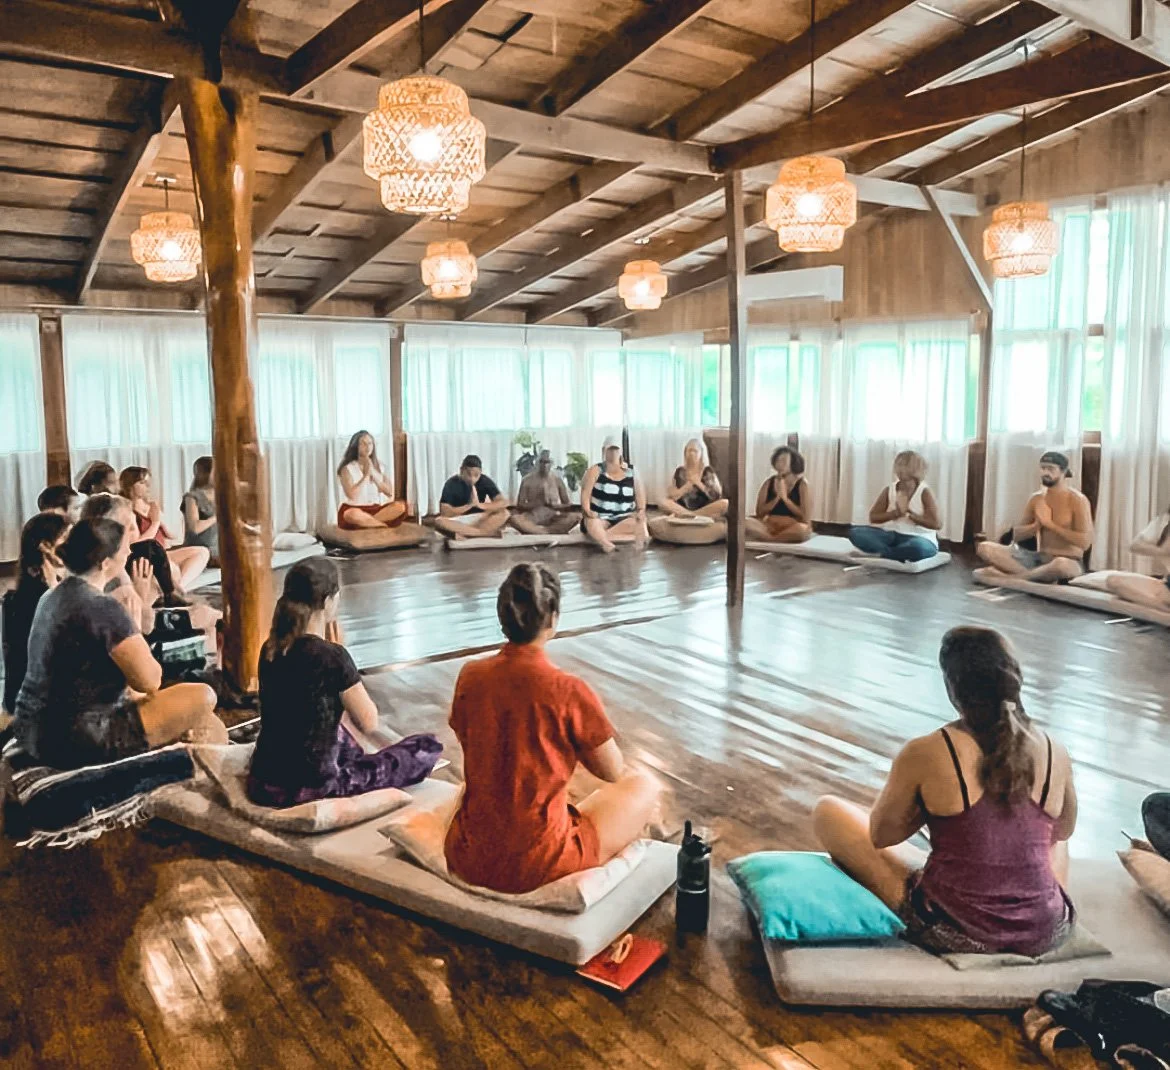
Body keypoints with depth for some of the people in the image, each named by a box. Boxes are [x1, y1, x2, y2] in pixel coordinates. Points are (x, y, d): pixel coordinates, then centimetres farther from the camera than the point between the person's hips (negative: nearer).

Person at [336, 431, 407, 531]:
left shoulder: (379, 466, 11)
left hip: (376, 509, 5)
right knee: (352, 514, -42)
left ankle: (365, 522, -26)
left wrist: (373, 473, -8)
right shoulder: (348, 468, -3)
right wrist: (366, 475, -12)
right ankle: (383, 525, -22)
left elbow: (390, 492, 0)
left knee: (400, 506, -24)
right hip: (354, 509, -4)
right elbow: (351, 495, -17)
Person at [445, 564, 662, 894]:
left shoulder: (469, 677, -5)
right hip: (539, 867, -5)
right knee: (644, 785, 17)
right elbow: (613, 772, -3)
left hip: (468, 860, 6)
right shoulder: (569, 690, -19)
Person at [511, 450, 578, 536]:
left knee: (575, 517, -28)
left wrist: (554, 506, -16)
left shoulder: (557, 480, 7)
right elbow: (520, 505, -2)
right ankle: (554, 532, -32)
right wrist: (537, 504, -18)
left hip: (553, 520, 1)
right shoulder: (527, 480, 3)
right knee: (514, 518, -33)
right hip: (533, 519, -1)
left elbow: (569, 506, 4)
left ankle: (534, 531, -30)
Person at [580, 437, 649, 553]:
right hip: (600, 517, -2)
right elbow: (585, 492, -4)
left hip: (625, 517, 2)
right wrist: (587, 511, -21)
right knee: (591, 523, -36)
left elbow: (640, 493, 9)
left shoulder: (631, 471, 12)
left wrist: (641, 511, -10)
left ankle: (600, 536, -30)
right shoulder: (596, 470, 5)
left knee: (640, 526, -30)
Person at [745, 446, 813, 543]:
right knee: (745, 522, -25)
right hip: (770, 527, 2)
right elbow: (759, 512, 2)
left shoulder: (802, 484, -2)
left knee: (802, 529, -39)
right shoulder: (769, 482, 6)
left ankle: (768, 538, -23)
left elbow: (806, 518, -9)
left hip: (793, 529, -2)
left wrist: (785, 498, -14)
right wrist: (777, 498, -11)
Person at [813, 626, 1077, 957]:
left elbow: (880, 835, -4)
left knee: (828, 811, 11)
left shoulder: (924, 754, -18)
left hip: (955, 932, -5)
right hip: (1044, 935, 5)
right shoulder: (1056, 755, -7)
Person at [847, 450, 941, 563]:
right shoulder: (889, 490, 6)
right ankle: (899, 555, -24)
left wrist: (910, 514, -17)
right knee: (855, 533, -20)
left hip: (918, 537, -4)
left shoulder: (924, 492, -5)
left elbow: (936, 524, -13)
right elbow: (873, 517, 0)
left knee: (918, 548, -43)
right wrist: (896, 513, -15)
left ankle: (884, 554, -17)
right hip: (890, 534, 4)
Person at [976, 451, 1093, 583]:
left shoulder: (1078, 500, -8)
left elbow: (1085, 542, -18)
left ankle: (1018, 576, -19)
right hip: (1039, 558, 6)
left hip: (1069, 562, -6)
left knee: (1061, 565, -46)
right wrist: (1037, 524, -8)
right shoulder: (1036, 499, 8)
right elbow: (1016, 535, 11)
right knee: (985, 548, -13)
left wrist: (1050, 524, -16)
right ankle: (1041, 576, -24)